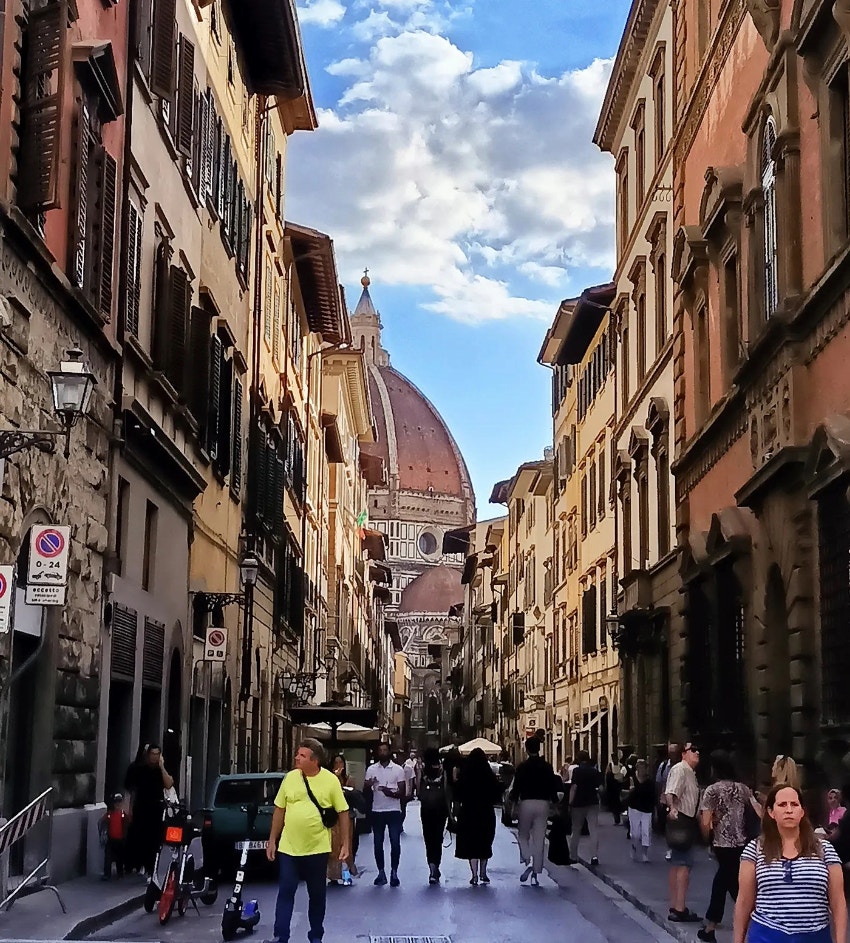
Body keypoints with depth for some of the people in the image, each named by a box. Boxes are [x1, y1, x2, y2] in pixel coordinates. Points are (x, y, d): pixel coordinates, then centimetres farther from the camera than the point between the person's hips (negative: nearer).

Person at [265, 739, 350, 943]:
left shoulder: (331, 780, -7)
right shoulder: (290, 778, 0)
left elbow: (343, 812, -2)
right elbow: (279, 810, 8)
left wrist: (346, 843, -5)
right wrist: (272, 840, 8)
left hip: (317, 849, -1)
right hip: (288, 848, 1)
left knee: (317, 895, 11)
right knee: (285, 892, 1)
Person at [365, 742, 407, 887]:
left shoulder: (398, 770, 0)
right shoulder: (371, 769, 4)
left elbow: (403, 793, -3)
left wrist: (391, 793, -24)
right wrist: (369, 785, -22)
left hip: (394, 811, -2)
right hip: (377, 811, 2)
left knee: (395, 843, -5)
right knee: (378, 843, 5)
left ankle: (394, 872, 4)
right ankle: (381, 872, 15)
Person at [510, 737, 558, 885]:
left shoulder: (522, 767, -4)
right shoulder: (547, 767, 4)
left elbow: (516, 788, -4)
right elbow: (552, 788, 7)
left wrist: (513, 805, 6)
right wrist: (553, 804, 18)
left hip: (526, 803, -2)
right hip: (543, 804, 2)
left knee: (523, 835, 15)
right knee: (539, 839, 5)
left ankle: (528, 860, -11)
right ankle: (536, 874, 6)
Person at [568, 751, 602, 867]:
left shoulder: (577, 771, -11)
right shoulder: (595, 771, 2)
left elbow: (573, 787, -16)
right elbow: (599, 786, 12)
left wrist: (570, 803, -11)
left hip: (578, 803, -2)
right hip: (593, 803, 2)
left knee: (576, 831, 11)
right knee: (594, 830, -2)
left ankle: (573, 856, 18)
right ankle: (594, 856, -14)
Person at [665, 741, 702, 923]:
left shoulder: (690, 773, 18)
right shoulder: (680, 769, -14)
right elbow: (670, 793, -30)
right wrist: (672, 809, -47)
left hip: (686, 821, 11)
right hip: (680, 819, -11)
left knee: (677, 865, 15)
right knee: (684, 864, -12)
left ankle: (674, 907, 23)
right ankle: (680, 909, -13)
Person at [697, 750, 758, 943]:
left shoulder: (712, 790, -8)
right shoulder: (743, 788, 6)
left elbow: (705, 823, -13)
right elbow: (759, 813, 0)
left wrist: (708, 840, 4)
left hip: (722, 844, -4)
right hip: (741, 844, 4)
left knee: (736, 888, 4)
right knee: (721, 882, 15)